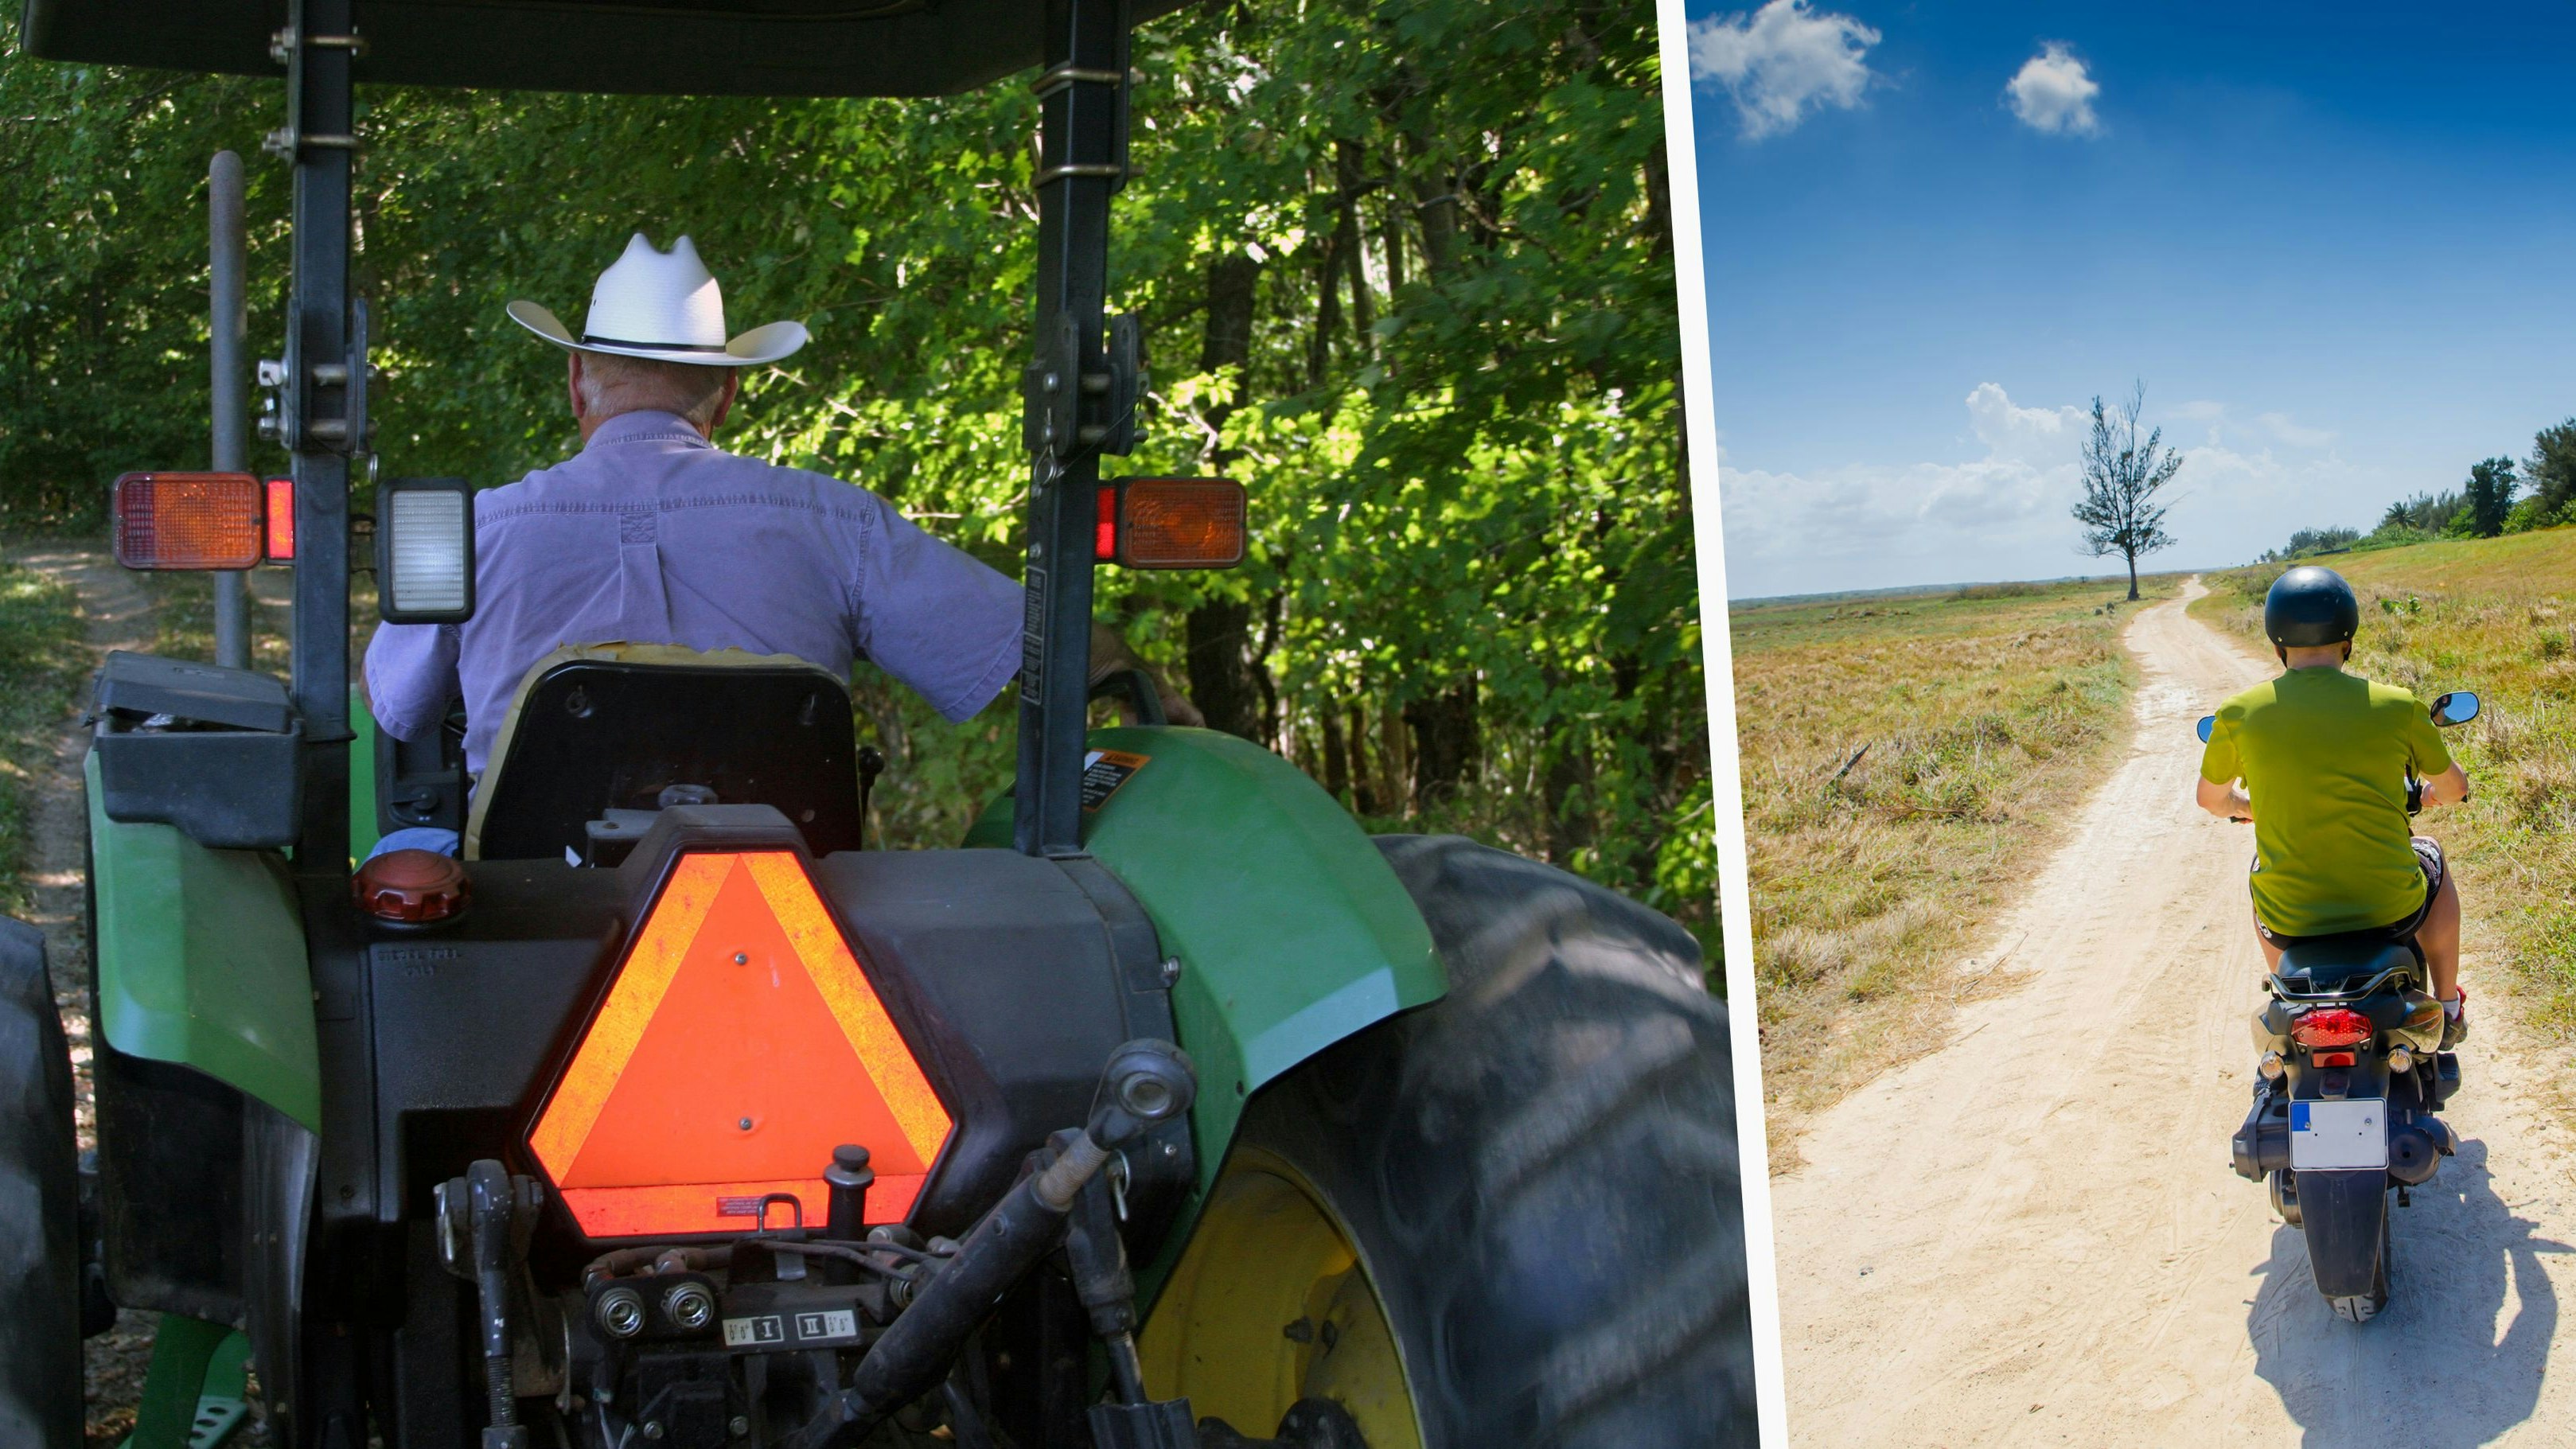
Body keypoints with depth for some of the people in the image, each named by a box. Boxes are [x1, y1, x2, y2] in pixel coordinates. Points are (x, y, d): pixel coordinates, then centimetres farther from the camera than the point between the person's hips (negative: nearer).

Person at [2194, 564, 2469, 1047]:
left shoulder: (2240, 714, -7)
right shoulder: (2397, 706, -8)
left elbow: (2211, 799, 13)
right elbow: (2455, 787, 10)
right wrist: (2432, 793, 35)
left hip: (2290, 918, 1)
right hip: (2388, 908, 0)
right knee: (2432, 860, 34)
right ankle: (2448, 1008, 43)